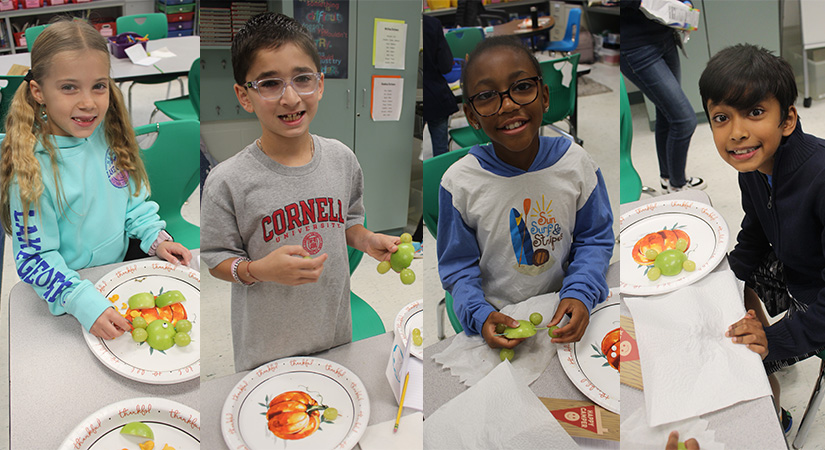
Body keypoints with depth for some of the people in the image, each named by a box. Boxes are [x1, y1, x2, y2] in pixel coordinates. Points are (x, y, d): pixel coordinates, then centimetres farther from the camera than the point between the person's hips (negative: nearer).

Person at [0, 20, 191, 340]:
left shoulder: (109, 133, -6)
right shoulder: (31, 168, -23)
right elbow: (35, 259, -19)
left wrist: (156, 239, -4)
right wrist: (84, 303, -32)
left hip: (122, 261, 5)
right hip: (70, 288, -5)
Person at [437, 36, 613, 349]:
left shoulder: (576, 163, -8)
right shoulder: (459, 182, -13)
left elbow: (594, 239, 2)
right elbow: (458, 265, -4)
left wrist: (580, 294, -16)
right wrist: (480, 315, -21)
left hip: (564, 311, 1)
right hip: (497, 319, -1)